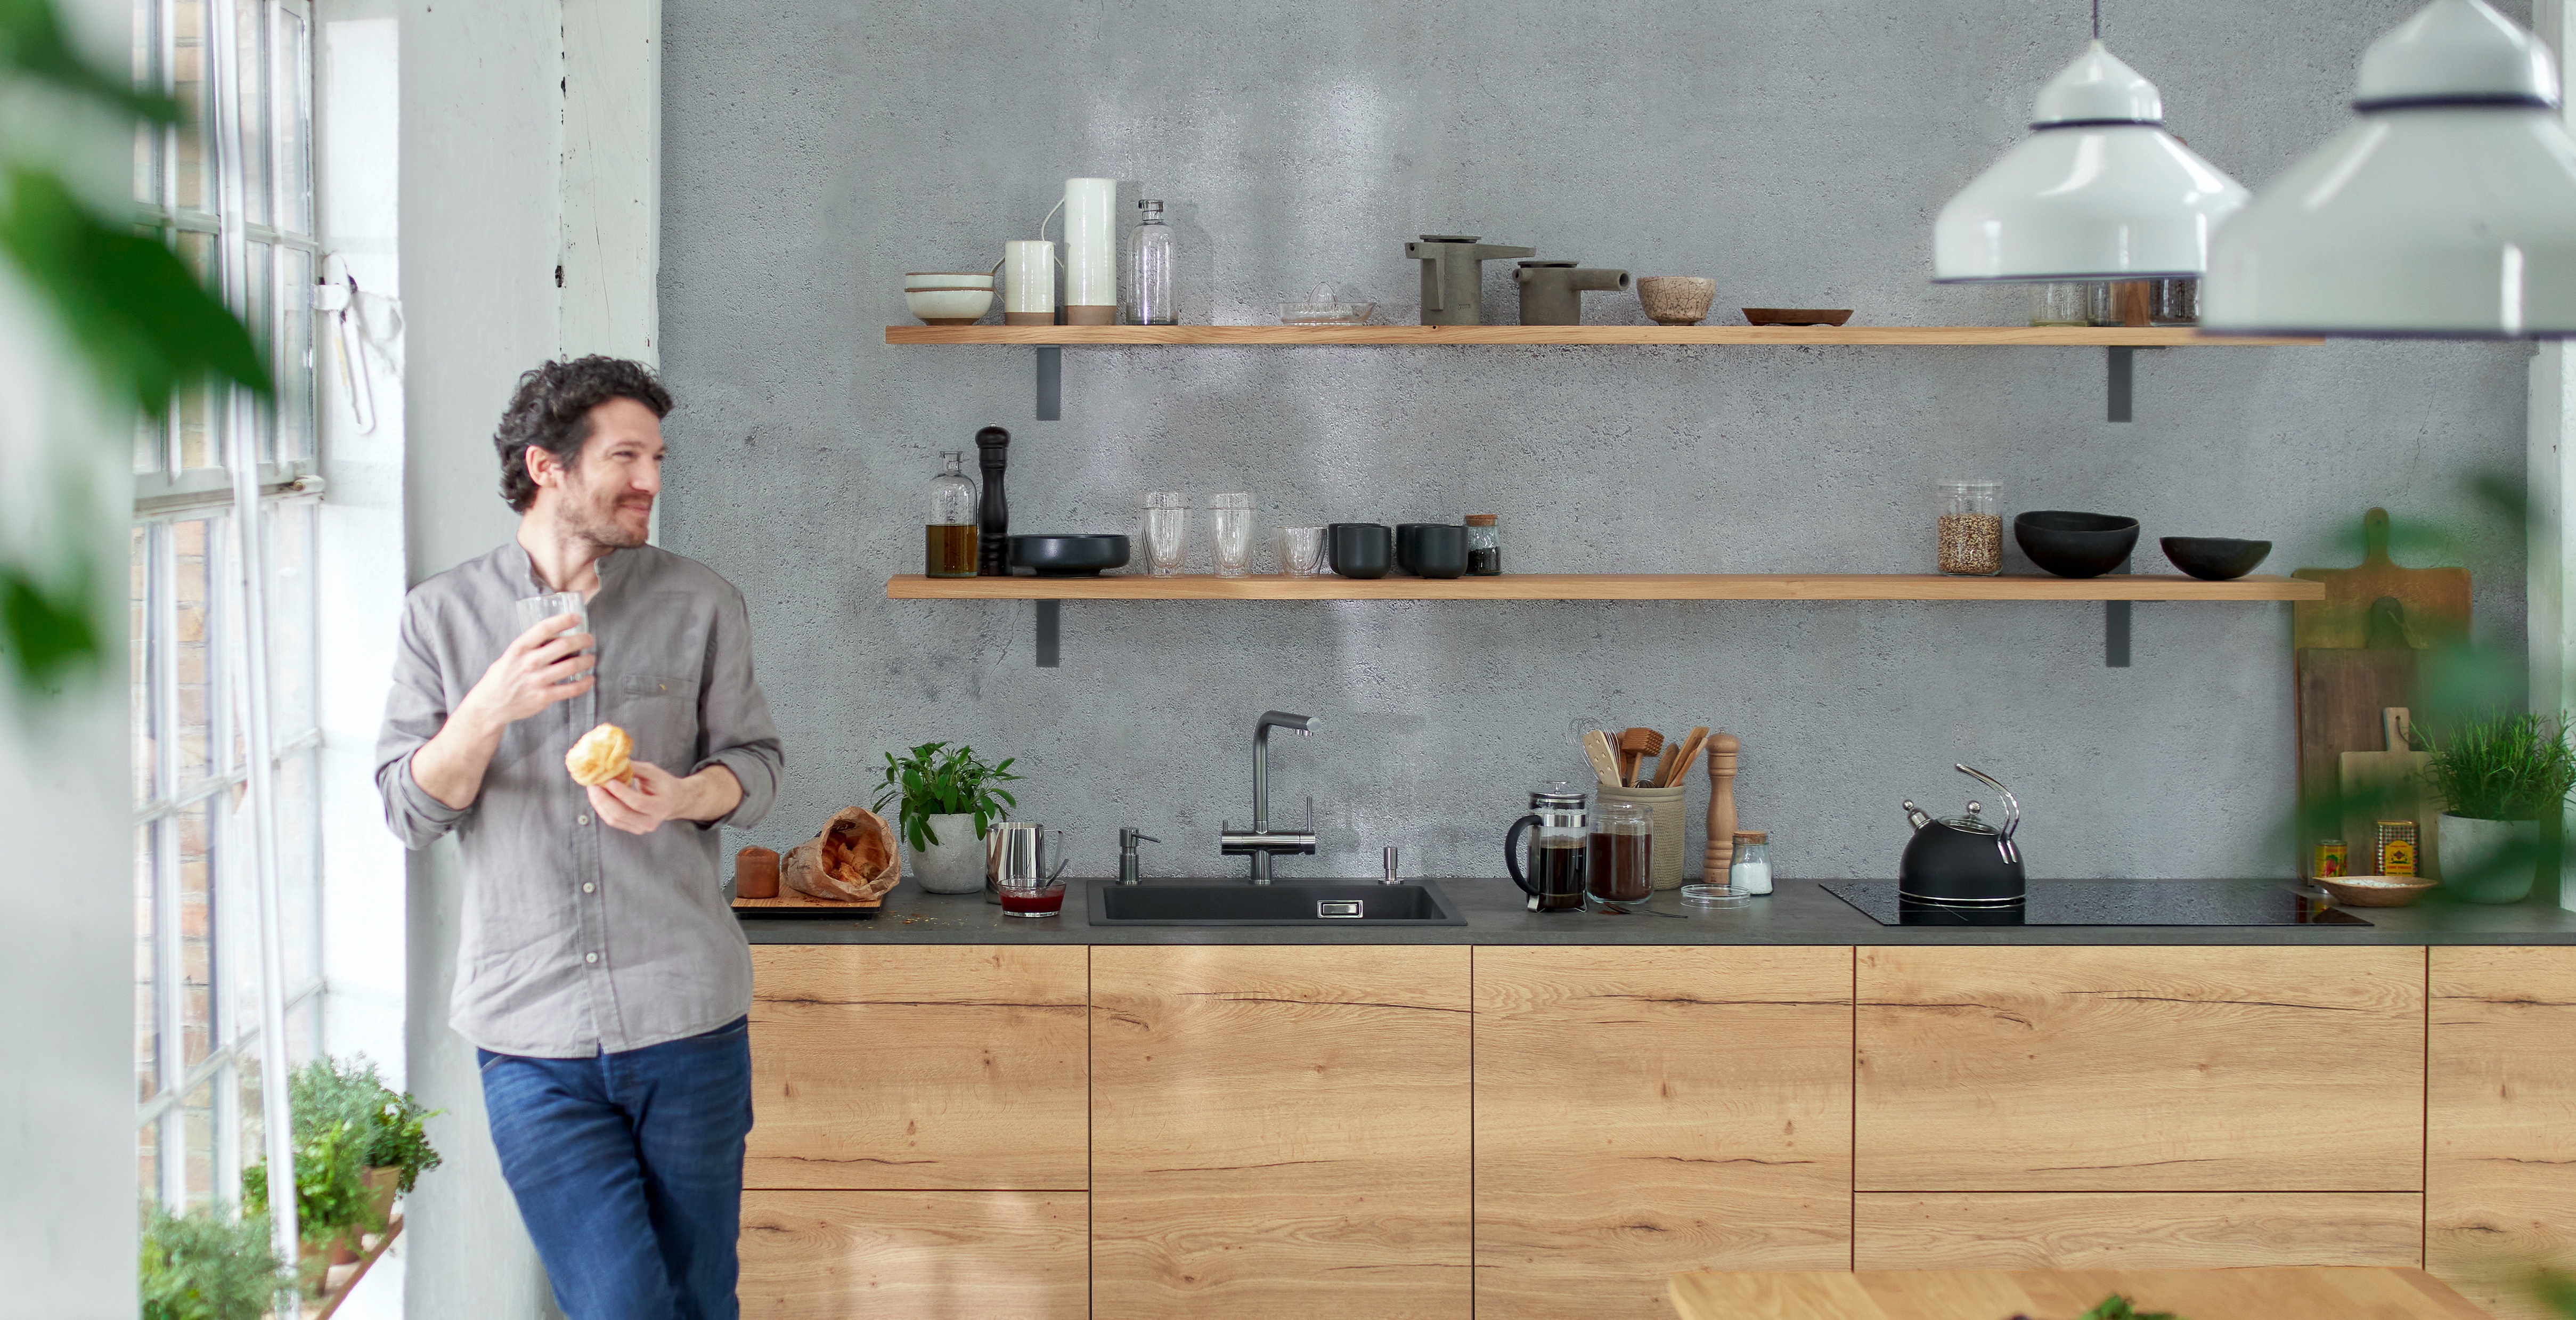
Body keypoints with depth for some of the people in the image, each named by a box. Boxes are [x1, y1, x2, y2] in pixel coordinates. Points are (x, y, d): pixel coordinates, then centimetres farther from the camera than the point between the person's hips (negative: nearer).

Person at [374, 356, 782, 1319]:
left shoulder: (701, 606, 6)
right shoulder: (442, 615, 5)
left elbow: (754, 763, 10)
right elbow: (410, 812, 3)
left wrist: (684, 796, -13)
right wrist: (489, 711, -16)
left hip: (687, 1017, 1)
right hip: (532, 1035, -1)